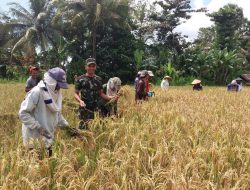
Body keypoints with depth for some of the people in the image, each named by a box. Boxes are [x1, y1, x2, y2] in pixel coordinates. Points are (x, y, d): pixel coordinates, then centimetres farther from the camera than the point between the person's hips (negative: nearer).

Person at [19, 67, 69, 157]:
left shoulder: (57, 93, 4)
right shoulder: (36, 92, -20)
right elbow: (23, 113, -20)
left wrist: (66, 126, 5)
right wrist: (38, 127, -24)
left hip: (48, 138, 7)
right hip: (35, 138, -7)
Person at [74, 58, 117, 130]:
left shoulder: (98, 79, 11)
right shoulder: (80, 79, -1)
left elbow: (101, 93, 14)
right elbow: (76, 93, 1)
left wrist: (110, 97, -3)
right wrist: (80, 100, -20)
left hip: (96, 109, 4)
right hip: (85, 110, -3)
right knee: (83, 129, -5)